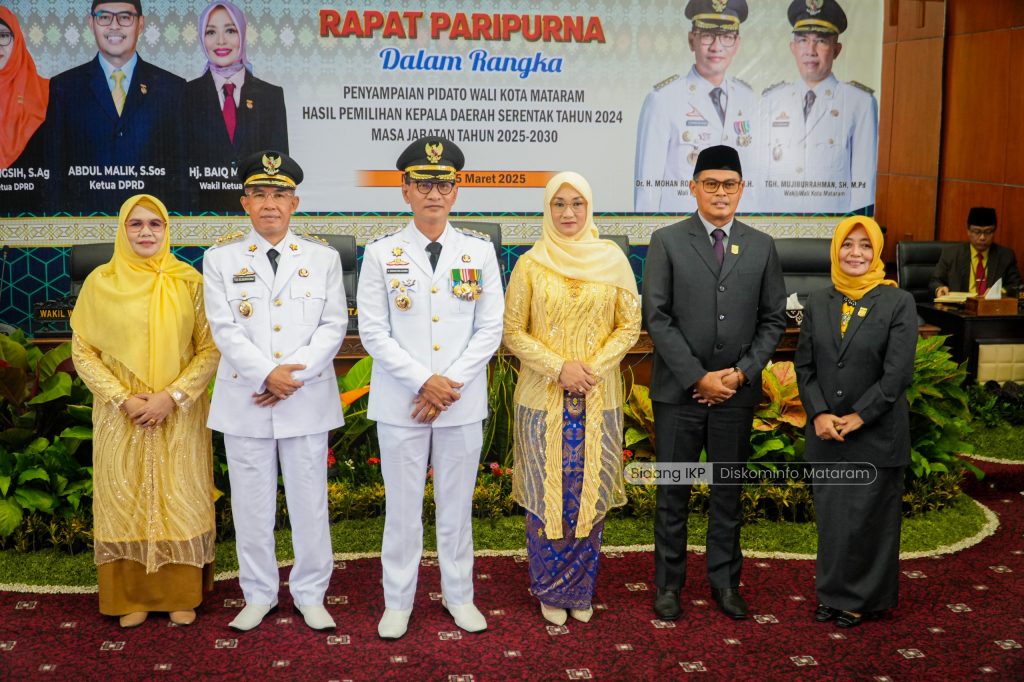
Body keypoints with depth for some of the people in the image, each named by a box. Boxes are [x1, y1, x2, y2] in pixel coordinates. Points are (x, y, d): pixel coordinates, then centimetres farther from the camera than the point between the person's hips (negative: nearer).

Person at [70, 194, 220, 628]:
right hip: (121, 417, 1)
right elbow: (83, 351, 0)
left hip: (179, 416, 0)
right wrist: (123, 400, -11)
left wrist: (173, 397, -14)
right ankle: (131, 597, 20)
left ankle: (181, 594, 20)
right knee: (125, 499, 7)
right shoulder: (100, 282, -1)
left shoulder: (189, 281, -3)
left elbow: (210, 349, -4)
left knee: (180, 498, 6)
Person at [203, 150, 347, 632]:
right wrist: (267, 375, -17)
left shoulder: (323, 257, 5)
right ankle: (259, 595, 23)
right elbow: (225, 330, -5)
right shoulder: (221, 258, 3)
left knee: (309, 502, 7)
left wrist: (295, 375, -14)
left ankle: (310, 595, 21)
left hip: (308, 401, 0)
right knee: (251, 505, 8)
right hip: (245, 401, 0)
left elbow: (333, 326, -1)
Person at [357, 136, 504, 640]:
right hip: (400, 404, -1)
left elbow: (490, 329, 1)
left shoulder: (480, 251, 3)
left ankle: (459, 594, 26)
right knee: (402, 505, 6)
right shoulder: (381, 254, 0)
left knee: (457, 503, 11)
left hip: (462, 403, 1)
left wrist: (450, 383, -10)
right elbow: (373, 332, -4)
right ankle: (398, 601, 20)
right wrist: (425, 381, -13)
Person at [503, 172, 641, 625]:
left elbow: (630, 324, 2)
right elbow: (513, 331, -1)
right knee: (547, 495, 6)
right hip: (543, 399, -1)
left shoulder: (612, 259, 1)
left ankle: (582, 588, 25)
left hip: (599, 399, 1)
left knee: (589, 494, 8)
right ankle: (551, 590, 22)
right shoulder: (531, 264, -2)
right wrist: (559, 368, -14)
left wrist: (592, 367, -11)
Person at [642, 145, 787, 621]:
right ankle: (668, 583, 20)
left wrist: (741, 372, -7)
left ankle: (725, 581, 25)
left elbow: (774, 319, 6)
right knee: (673, 493, 7)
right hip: (679, 390, -2)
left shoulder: (761, 246, 6)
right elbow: (657, 317, -7)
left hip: (737, 391, 2)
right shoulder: (667, 241, -2)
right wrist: (697, 378, -12)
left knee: (729, 491, 12)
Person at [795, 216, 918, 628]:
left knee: (867, 517, 3)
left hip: (876, 433, -3)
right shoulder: (818, 303, 6)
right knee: (831, 516, 10)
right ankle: (833, 594, 25)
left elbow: (897, 373, -11)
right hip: (826, 433, 3)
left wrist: (857, 417, -14)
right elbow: (804, 366, 4)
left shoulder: (898, 303, -5)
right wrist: (819, 414, -9)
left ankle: (862, 599, 21)